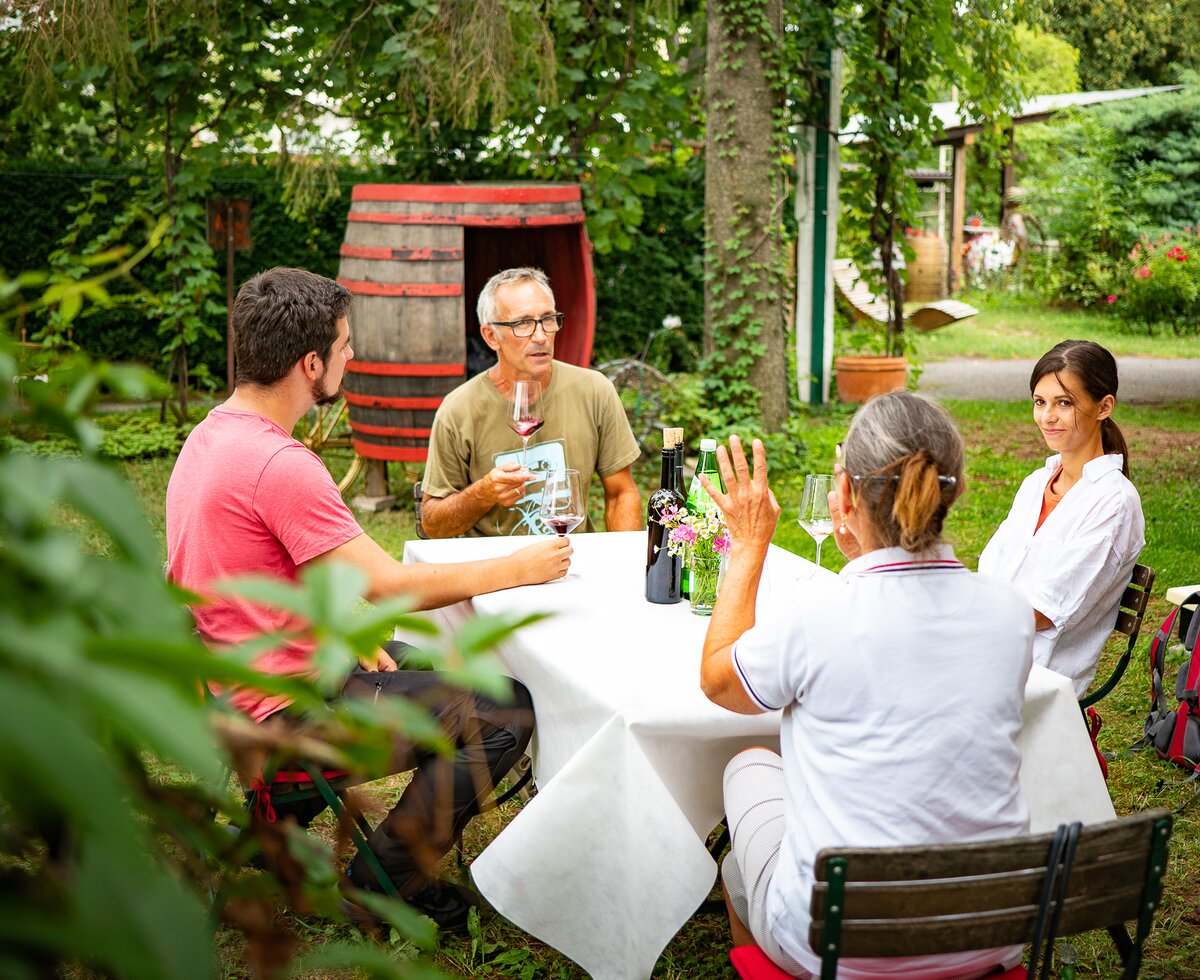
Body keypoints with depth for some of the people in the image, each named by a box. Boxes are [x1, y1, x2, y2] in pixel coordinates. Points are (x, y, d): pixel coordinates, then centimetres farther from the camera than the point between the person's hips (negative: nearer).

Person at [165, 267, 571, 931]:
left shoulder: (211, 434, 6)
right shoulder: (279, 465, -26)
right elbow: (388, 584, -22)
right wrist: (516, 569, -10)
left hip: (231, 682, 10)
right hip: (288, 708, -10)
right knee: (506, 711, -8)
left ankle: (280, 809, 26)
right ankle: (380, 883, 2)